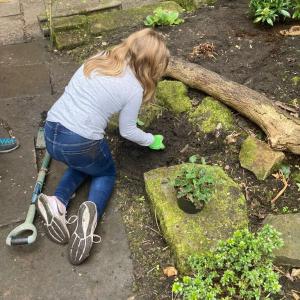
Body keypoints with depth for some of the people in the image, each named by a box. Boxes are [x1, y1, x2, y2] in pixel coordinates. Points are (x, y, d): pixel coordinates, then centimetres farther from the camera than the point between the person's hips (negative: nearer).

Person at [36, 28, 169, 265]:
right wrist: (152, 140, 23)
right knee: (106, 174, 25)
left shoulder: (99, 59, 8)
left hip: (51, 134, 6)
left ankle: (57, 202, 7)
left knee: (82, 163, 34)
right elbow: (127, 132, 3)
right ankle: (92, 210, -7)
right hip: (80, 144, -5)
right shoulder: (134, 89, -8)